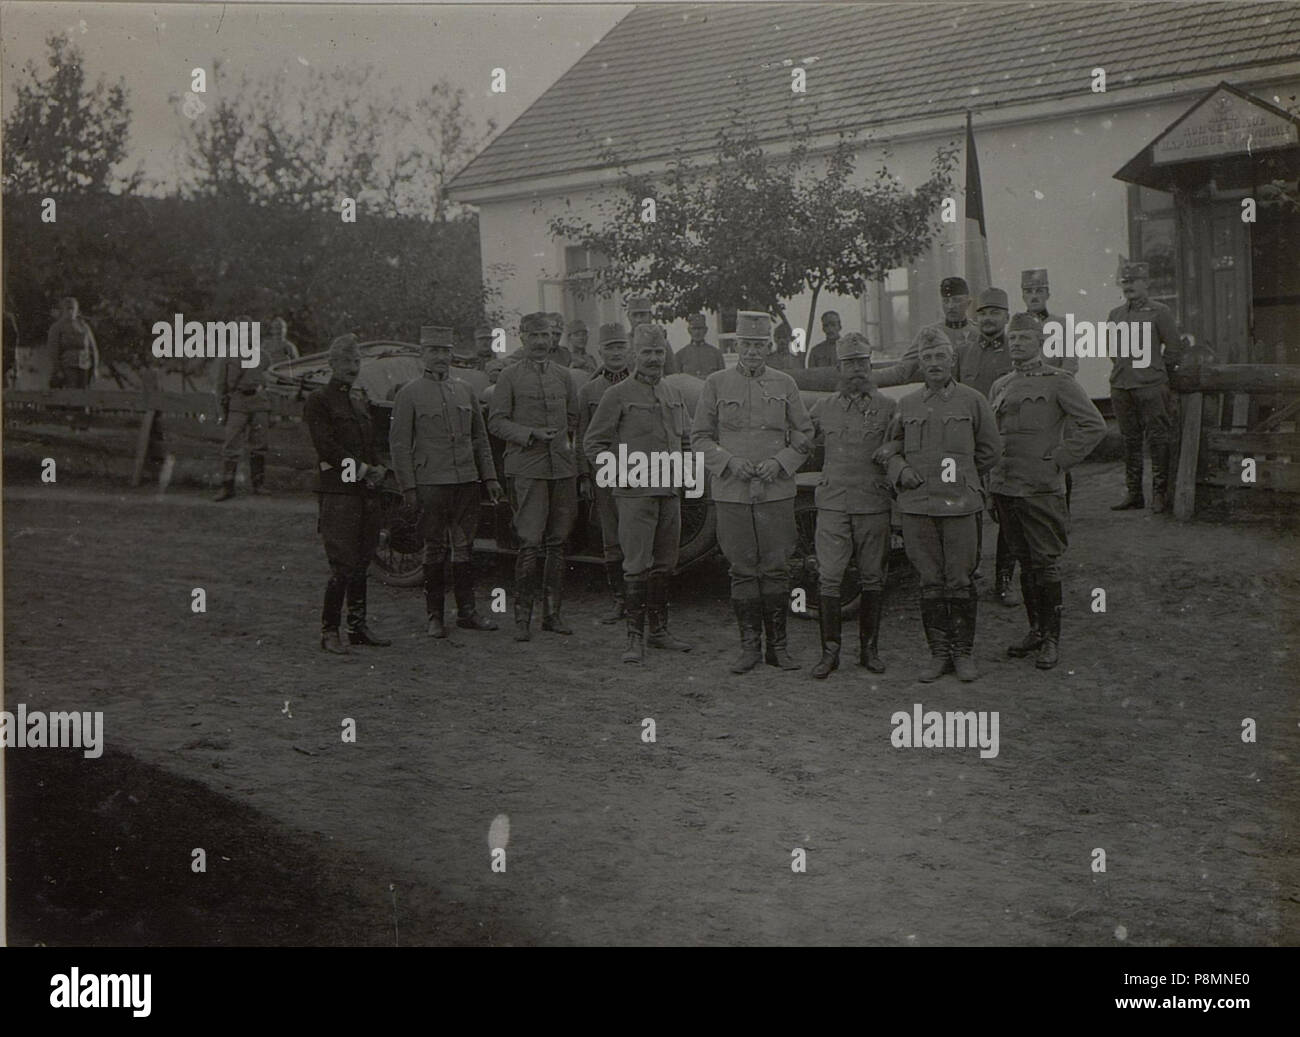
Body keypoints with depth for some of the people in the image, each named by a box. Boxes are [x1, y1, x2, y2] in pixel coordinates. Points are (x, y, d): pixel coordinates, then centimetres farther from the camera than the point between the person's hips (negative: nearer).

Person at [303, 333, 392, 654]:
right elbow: (326, 447, -12)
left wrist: (378, 468, 3)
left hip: (367, 492, 7)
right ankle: (329, 631, -1)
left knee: (362, 563, 10)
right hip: (338, 492, -7)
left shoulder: (361, 400, 20)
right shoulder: (318, 402, -2)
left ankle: (358, 627, 18)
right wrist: (362, 469, -13)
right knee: (343, 565, -10)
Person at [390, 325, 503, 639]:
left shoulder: (465, 391, 13)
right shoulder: (409, 393, 0)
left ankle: (467, 612, 14)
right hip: (430, 483, -4)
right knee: (435, 549, 0)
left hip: (466, 482, 4)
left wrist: (489, 477, 11)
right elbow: (399, 443, -3)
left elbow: (480, 438, 17)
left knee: (465, 547, 7)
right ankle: (434, 617, 8)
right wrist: (408, 487, -9)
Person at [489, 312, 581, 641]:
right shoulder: (510, 377, 2)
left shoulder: (563, 375, 14)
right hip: (527, 468, -4)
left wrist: (564, 439, 11)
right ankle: (522, 617, -4)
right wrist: (531, 434, -13)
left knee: (557, 543, 6)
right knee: (530, 543, -11)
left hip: (563, 468, 4)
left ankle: (552, 613, 14)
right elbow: (496, 422, -2)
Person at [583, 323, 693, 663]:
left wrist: (683, 464, 12)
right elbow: (593, 443, -2)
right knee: (637, 565, -7)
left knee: (664, 565, 11)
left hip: (670, 492, 6)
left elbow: (685, 438, 28)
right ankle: (635, 638, -2)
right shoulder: (618, 395, -4)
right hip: (635, 494, -6)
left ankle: (659, 630, 21)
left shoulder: (674, 394, 14)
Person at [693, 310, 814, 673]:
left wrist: (780, 462, -7)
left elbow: (804, 435, 10)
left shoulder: (785, 384, 7)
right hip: (732, 493, 0)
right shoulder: (716, 384, 4)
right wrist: (729, 462, -10)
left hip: (777, 491, 1)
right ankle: (749, 646, 12)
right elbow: (700, 437, 5)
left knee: (776, 569, 2)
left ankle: (778, 646, 11)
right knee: (743, 571, 3)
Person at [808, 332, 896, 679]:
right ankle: (830, 652, 3)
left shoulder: (888, 408, 4)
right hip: (832, 505, 1)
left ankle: (869, 649, 16)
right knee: (829, 578, -4)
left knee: (873, 579, 5)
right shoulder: (823, 409, 8)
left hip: (874, 505, 0)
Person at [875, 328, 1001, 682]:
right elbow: (891, 447, 19)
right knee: (930, 583, 5)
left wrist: (959, 477, 12)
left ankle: (964, 653, 11)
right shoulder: (906, 405, 10)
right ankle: (939, 653, 14)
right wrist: (901, 470, -1)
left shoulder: (972, 401, 3)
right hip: (917, 506, 2)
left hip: (959, 505, -2)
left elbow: (989, 451, 11)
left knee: (960, 582, 0)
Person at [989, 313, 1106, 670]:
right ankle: (1036, 631, 22)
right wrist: (992, 490, 16)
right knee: (1025, 562, 12)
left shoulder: (1058, 381, -5)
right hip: (1004, 487, 6)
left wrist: (1059, 460, -12)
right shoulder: (1001, 386, 15)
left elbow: (1094, 426, -10)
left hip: (1041, 489, -6)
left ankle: (1052, 640, 4)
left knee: (1046, 563, -3)